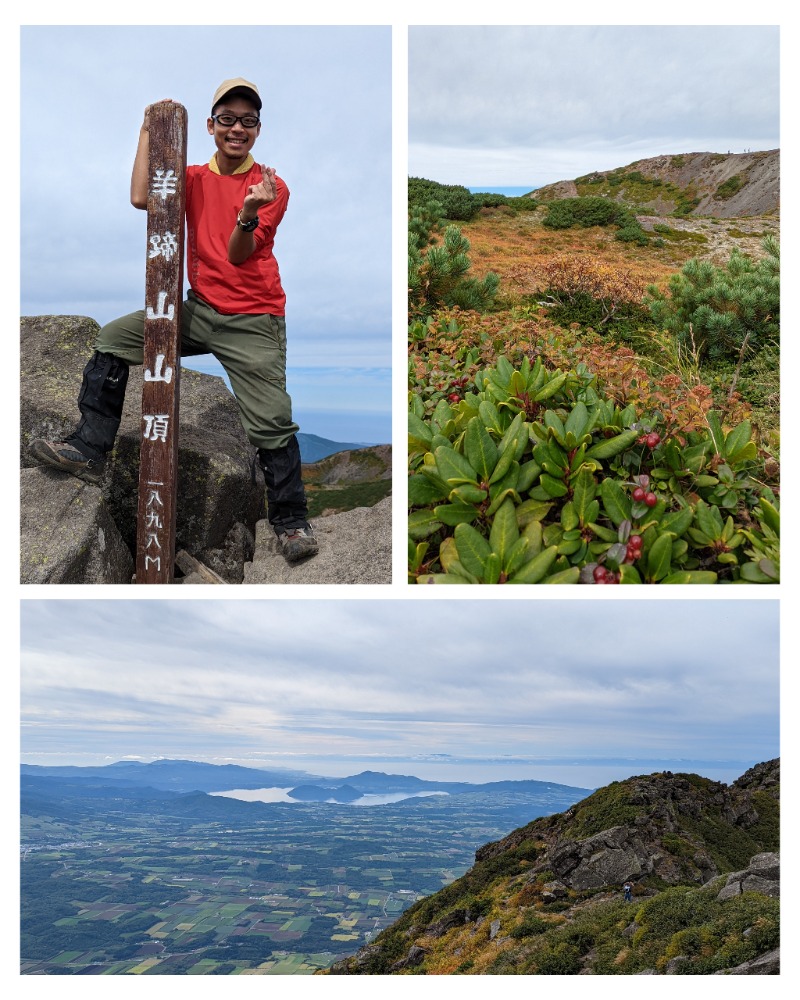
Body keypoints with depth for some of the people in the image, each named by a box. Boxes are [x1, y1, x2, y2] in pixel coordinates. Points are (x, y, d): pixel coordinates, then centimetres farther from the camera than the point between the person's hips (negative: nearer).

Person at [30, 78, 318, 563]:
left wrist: (249, 214, -32)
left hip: (253, 322, -4)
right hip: (199, 309, 5)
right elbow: (142, 197, -9)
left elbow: (237, 254, -12)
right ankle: (91, 449, 3)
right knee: (113, 339, -4)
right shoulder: (195, 179, 8)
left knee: (271, 424, -11)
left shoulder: (271, 187, -4)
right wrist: (148, 130, -4)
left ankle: (292, 519, 6)